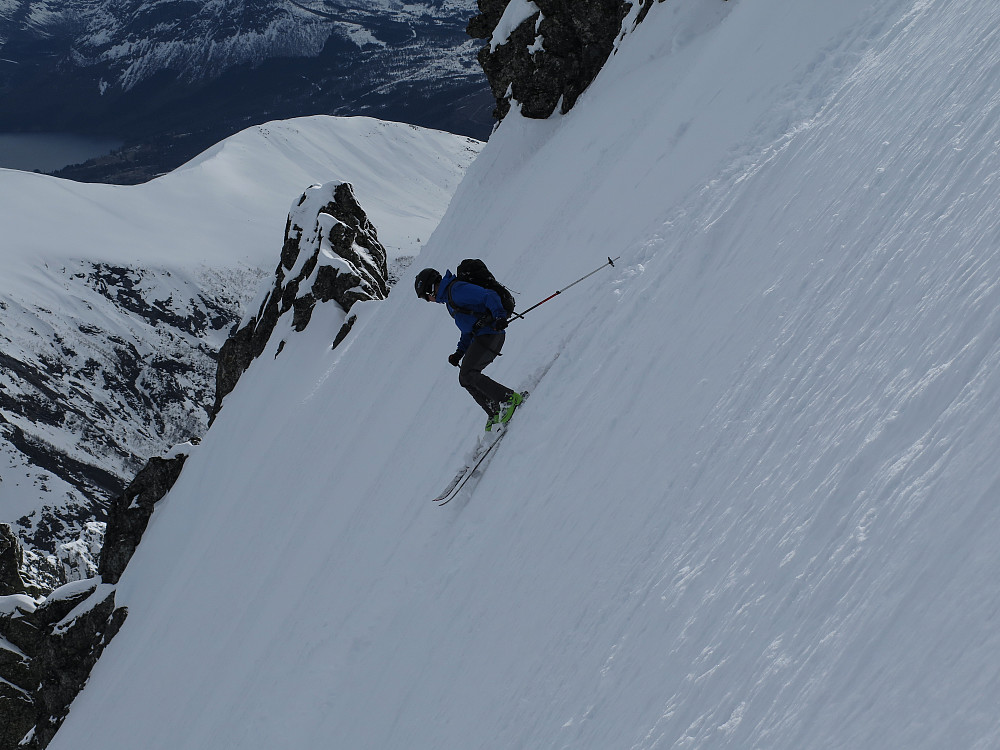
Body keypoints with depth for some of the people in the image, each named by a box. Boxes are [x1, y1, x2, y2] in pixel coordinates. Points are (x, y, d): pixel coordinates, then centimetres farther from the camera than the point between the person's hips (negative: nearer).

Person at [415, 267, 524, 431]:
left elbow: (489, 296, -20)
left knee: (468, 374, -16)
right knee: (466, 379, 9)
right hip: (480, 338, 11)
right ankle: (495, 414, 7)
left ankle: (510, 398, -16)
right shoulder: (448, 298, 23)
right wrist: (459, 352, 16)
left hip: (490, 334, -11)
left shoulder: (457, 290, -10)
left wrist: (499, 316, -34)